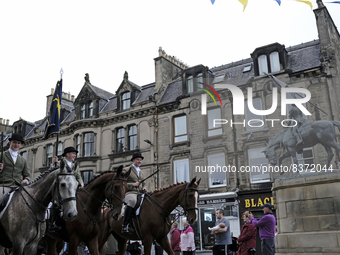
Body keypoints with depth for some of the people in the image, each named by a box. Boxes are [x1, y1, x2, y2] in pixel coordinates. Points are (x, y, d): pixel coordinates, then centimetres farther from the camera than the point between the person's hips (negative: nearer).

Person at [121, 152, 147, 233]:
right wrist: (132, 184, -13)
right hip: (129, 193, -7)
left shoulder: (141, 172, 26)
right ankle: (125, 225, -37)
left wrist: (144, 188, 8)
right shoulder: (126, 170, 6)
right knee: (132, 200, -39)